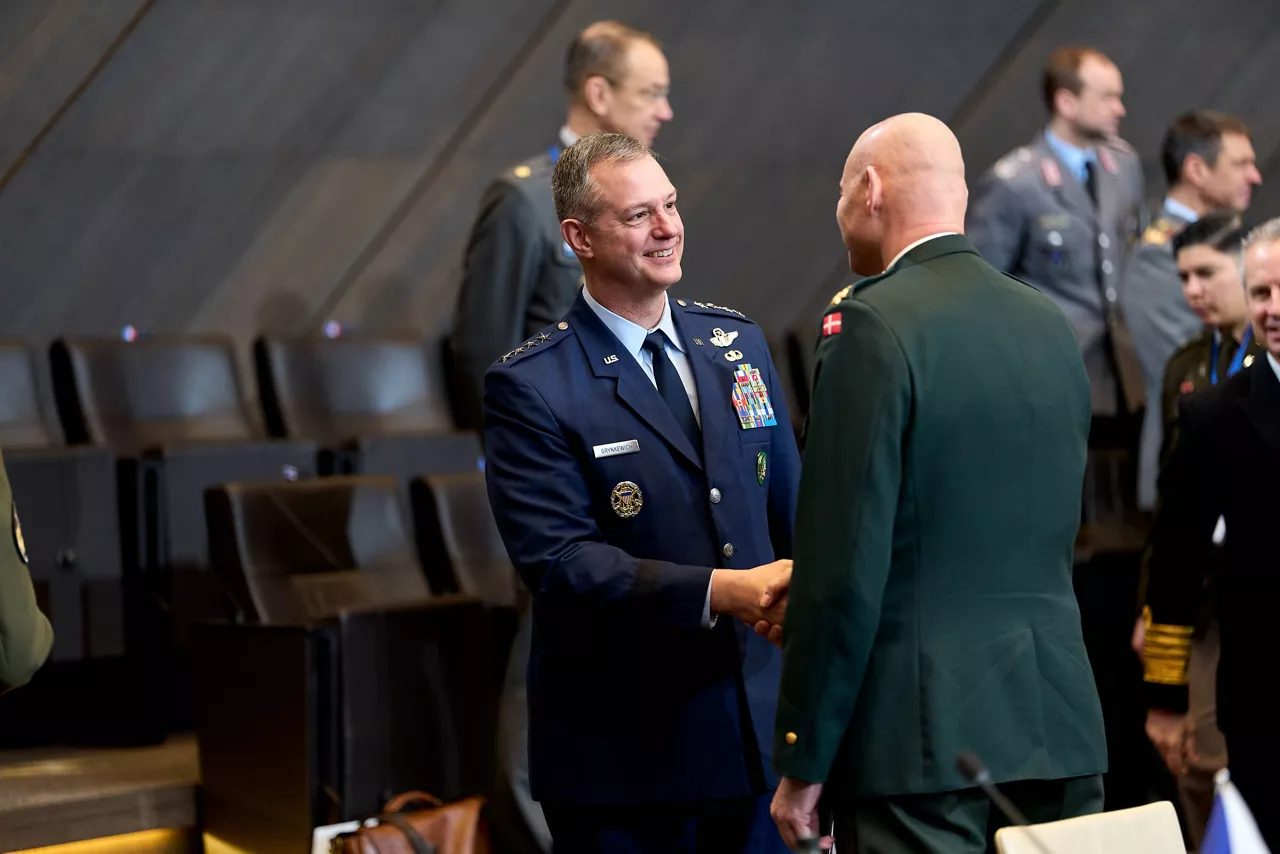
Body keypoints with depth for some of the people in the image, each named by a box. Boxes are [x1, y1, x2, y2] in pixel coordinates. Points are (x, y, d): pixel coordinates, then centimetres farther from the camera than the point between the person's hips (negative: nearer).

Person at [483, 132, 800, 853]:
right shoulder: (531, 387, -9)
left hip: (760, 732, 5)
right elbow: (558, 558, -18)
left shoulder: (739, 342, 9)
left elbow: (792, 510, 13)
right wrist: (718, 592, -27)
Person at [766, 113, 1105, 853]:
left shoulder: (875, 326, -11)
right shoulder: (1052, 322, 10)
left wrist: (804, 763, -8)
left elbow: (846, 562, -15)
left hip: (924, 728, -7)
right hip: (1060, 720, 7)